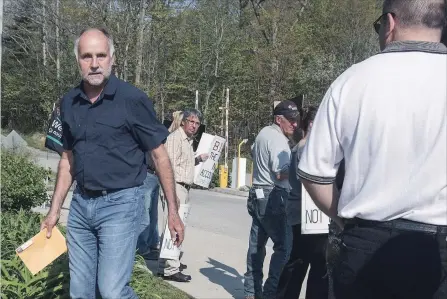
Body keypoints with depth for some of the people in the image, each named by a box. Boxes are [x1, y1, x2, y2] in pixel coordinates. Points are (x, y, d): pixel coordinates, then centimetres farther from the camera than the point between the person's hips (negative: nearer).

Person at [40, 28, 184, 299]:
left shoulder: (132, 99, -11)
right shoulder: (69, 102, 5)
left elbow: (159, 155, -6)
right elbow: (68, 159, 15)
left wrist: (173, 211, -7)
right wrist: (54, 211, 13)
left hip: (120, 203, -5)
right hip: (81, 204, 6)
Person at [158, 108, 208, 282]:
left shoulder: (188, 141, 20)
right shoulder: (175, 138, -12)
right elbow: (170, 166, -20)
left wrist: (198, 159, 17)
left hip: (184, 188, 10)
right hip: (176, 187, -10)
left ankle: (166, 263, 25)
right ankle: (170, 269, -8)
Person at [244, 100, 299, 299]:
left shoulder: (263, 133, 16)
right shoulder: (278, 139, -14)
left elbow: (253, 153, 37)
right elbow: (282, 173, -22)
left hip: (257, 195, 10)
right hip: (273, 198, -10)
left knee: (257, 244, 13)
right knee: (284, 245, -8)